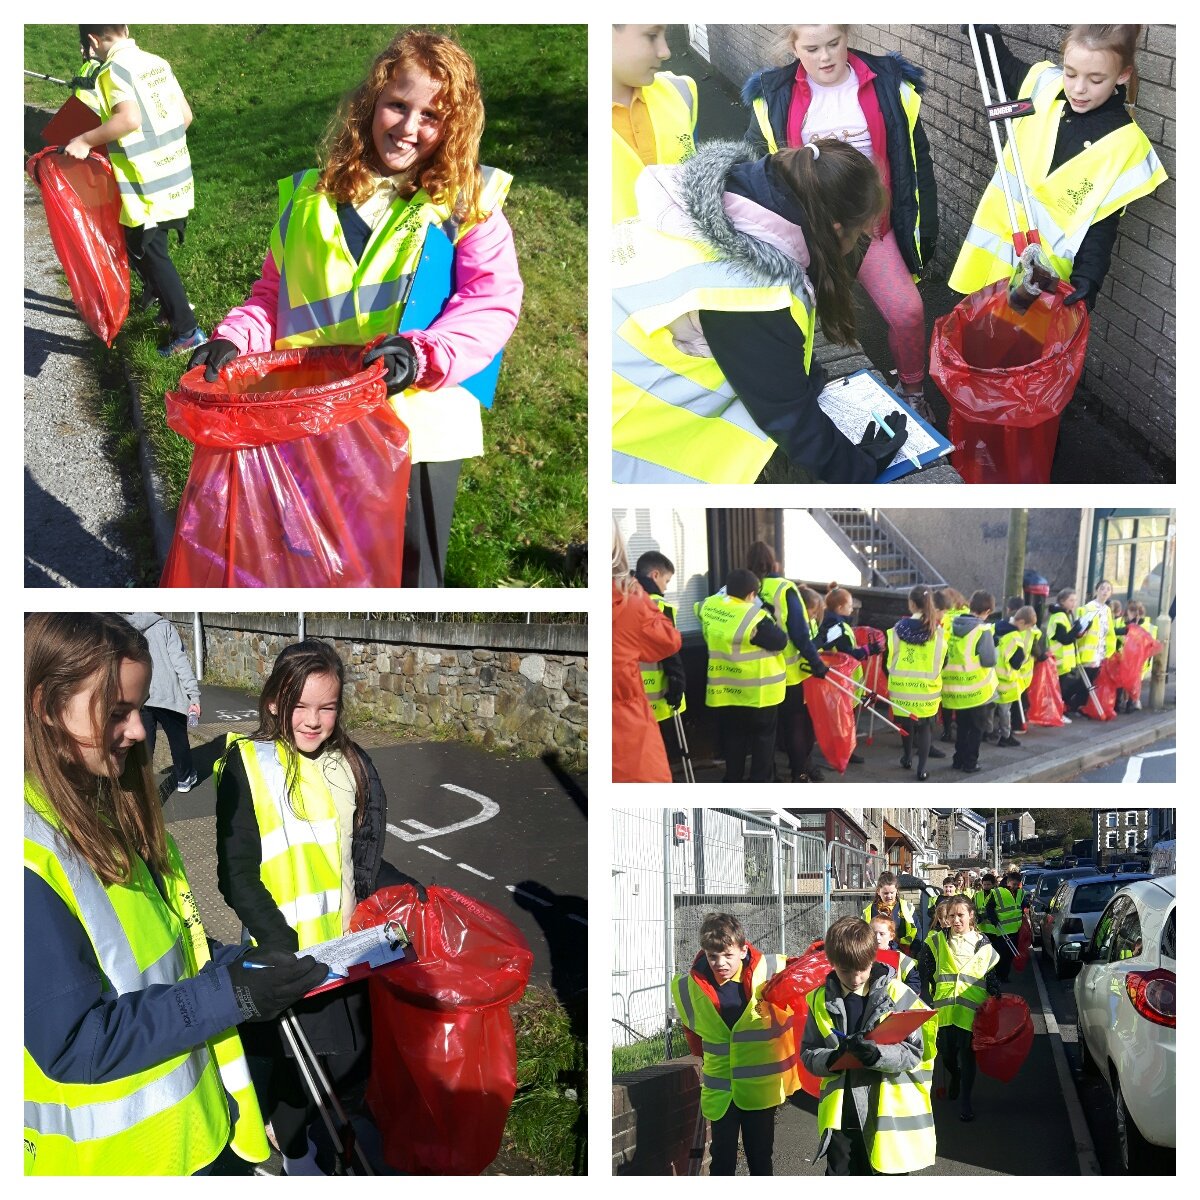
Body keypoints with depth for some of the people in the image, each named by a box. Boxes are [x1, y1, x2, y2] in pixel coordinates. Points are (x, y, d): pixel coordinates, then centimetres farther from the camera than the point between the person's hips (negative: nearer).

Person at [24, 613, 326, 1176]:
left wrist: (241, 964, -3)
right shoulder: (30, 859, -25)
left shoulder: (113, 809, 4)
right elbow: (73, 1043, -24)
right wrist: (228, 996, -22)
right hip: (109, 1156, -8)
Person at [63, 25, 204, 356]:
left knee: (151, 256, 4)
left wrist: (85, 140, -21)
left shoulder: (113, 70, -15)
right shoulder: (158, 63, 7)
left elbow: (129, 118, -30)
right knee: (151, 249, 24)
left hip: (147, 189, -7)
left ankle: (186, 331, 7)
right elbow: (186, 115, 10)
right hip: (176, 177, 7)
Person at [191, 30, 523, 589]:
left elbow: (492, 301, -11)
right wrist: (234, 339, -2)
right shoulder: (311, 199, 10)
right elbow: (274, 293, 16)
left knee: (412, 576, 10)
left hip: (417, 420, -3)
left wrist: (425, 354, -26)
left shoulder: (468, 204, -1)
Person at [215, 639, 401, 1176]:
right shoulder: (246, 766, -9)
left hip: (346, 946, 5)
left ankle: (289, 1123, 40)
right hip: (286, 952, -5)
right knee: (298, 1063, 4)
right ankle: (294, 1152, 33)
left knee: (351, 1062, 11)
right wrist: (280, 943, -19)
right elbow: (236, 874, -11)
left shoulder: (352, 765, 6)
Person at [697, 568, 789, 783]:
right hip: (759, 690, -5)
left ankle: (732, 781, 21)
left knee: (734, 737, 17)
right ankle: (760, 782, 10)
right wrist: (767, 619, -4)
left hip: (727, 688, 6)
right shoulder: (753, 617, -24)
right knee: (763, 736, 9)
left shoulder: (709, 607, -5)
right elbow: (780, 641, -16)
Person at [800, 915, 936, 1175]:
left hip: (889, 1113, -2)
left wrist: (877, 1055, -27)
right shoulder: (821, 1000, 2)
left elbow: (915, 1052, -9)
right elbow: (808, 1053, 5)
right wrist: (831, 1061, -18)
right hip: (841, 1115, 2)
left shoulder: (896, 994, -7)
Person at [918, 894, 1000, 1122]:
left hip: (971, 1009, -1)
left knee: (968, 1056, 0)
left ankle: (964, 1101, 11)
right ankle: (955, 1076, 43)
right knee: (946, 1053, 11)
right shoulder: (936, 941, 4)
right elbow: (924, 975, 5)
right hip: (943, 1007, 1)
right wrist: (926, 999, -1)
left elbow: (991, 977, 13)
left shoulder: (983, 945, 6)